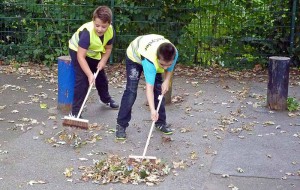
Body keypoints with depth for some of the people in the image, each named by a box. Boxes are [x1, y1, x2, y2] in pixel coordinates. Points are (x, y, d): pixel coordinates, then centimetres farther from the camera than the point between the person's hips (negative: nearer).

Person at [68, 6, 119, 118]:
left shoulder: (111, 31, -25)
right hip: (77, 51, -6)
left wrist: (103, 61, -19)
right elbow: (81, 56, -39)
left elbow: (108, 48, -4)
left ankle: (106, 98, 49)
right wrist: (90, 75, -43)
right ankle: (76, 111, -13)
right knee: (82, 80, -19)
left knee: (101, 76, 21)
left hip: (94, 53, 6)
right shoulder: (87, 32, -41)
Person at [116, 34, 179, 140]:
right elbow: (149, 88, -48)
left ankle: (161, 122, 13)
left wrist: (167, 81, -22)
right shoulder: (150, 60, -47)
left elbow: (169, 68, -6)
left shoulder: (174, 54, -31)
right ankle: (121, 125, -9)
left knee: (159, 88, -1)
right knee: (131, 90, -15)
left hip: (154, 58, 5)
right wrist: (152, 110, -56)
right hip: (134, 56, -5)